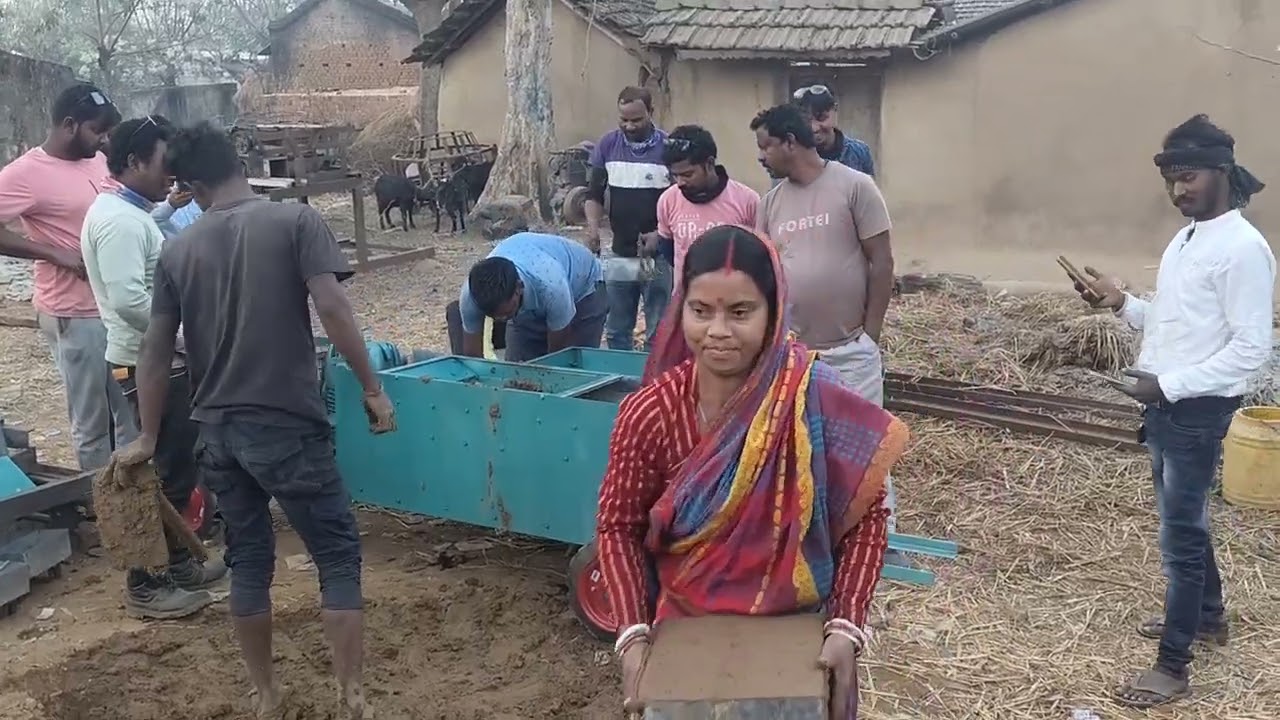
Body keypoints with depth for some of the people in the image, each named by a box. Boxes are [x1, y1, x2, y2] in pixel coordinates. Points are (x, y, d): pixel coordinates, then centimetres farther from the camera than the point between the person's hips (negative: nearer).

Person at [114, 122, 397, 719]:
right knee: (338, 556, 5)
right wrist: (372, 389, -9)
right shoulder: (295, 221, -6)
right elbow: (332, 308, -17)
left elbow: (155, 350, 7)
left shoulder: (177, 250, 5)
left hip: (217, 429, 4)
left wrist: (149, 438, 16)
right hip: (288, 425, -4)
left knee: (248, 561, 16)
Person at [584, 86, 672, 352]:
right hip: (619, 255, 4)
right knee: (616, 332, 13)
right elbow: (594, 194, 8)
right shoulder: (607, 145, 2)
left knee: (658, 334, 4)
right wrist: (593, 227, -11)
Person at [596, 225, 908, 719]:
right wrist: (634, 636, -15)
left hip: (799, 631, 0)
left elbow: (865, 515, -9)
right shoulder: (651, 414, -17)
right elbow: (618, 527, -5)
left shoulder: (819, 405, -18)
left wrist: (846, 627, -17)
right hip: (685, 630, 1)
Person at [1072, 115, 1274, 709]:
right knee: (1183, 520, 23)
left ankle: (1173, 666, 8)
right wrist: (1121, 303, 1)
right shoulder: (1184, 240, 11)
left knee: (1180, 534, -2)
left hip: (1198, 409, -9)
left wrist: (1170, 385, -23)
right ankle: (1208, 616, 43)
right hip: (1165, 404, 9)